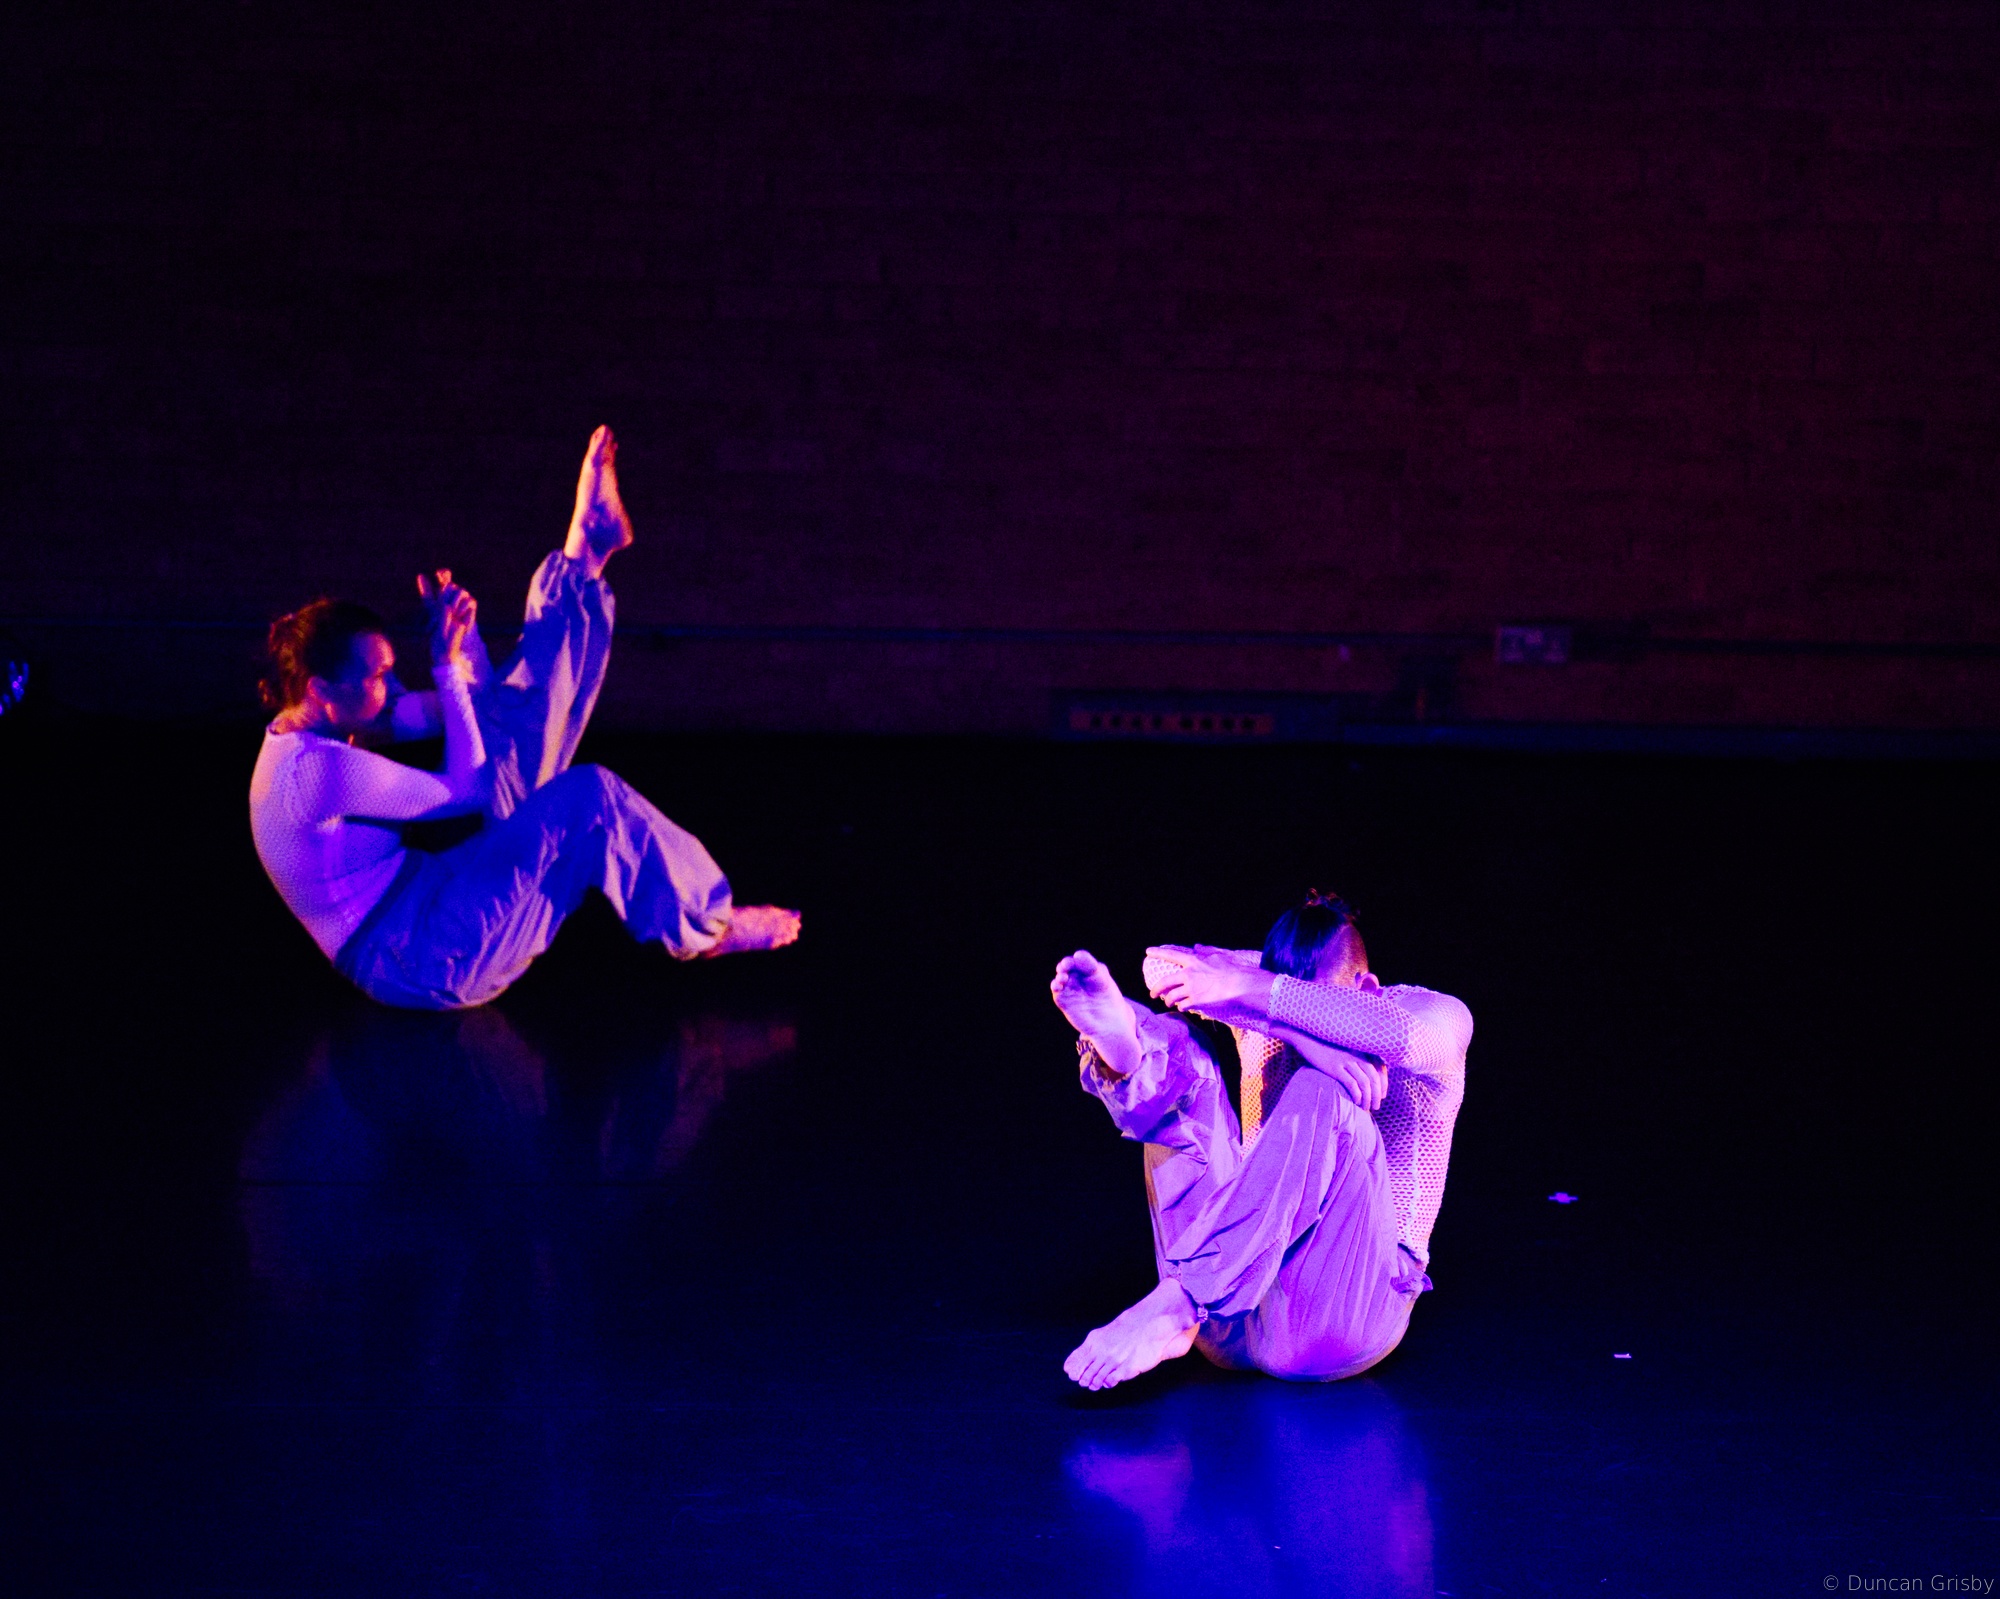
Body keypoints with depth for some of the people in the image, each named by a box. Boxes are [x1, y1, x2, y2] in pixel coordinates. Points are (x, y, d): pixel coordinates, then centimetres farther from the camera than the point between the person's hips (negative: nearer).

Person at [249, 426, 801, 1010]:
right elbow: (466, 789, -17)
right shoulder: (315, 771, -25)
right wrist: (448, 666, -13)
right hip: (424, 963, -10)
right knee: (589, 798, -21)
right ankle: (706, 928, -5)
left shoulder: (307, 736, 7)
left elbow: (456, 713, 14)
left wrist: (460, 632, -3)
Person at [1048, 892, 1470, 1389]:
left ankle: (1174, 1306, -43)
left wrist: (1244, 988, -33)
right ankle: (1123, 1053, -48)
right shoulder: (1262, 1005, 8)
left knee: (1323, 1093, -30)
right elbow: (1163, 964, -13)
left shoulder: (1439, 1018, 0)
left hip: (1345, 1314, -3)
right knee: (1171, 1046, -9)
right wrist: (1304, 1036, -26)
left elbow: (1397, 1032, -26)